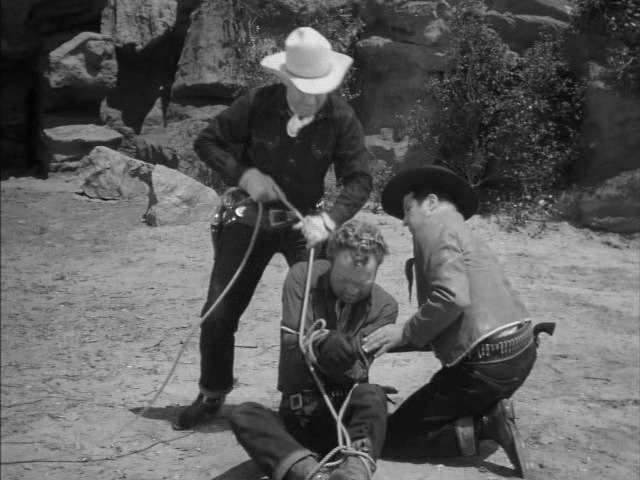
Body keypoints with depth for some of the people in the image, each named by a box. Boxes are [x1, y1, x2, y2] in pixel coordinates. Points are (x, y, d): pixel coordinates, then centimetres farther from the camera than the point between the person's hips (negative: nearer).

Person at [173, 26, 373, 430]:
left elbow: (360, 180, -14)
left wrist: (328, 220, -30)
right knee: (218, 315, 4)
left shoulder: (341, 117, -16)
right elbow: (206, 142, -5)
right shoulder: (257, 105, -16)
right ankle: (212, 395, 26)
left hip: (305, 223, 0)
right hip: (251, 219, 1)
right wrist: (244, 174, -20)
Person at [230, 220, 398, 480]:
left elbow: (356, 373, -16)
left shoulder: (384, 306, -6)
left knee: (372, 395, -32)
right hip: (297, 417, 1)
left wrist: (321, 342, -30)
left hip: (347, 416, -1)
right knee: (243, 415, -27)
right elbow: (294, 344, -15)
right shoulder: (302, 277, -6)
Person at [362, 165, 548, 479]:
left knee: (394, 435, 2)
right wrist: (396, 342, 15)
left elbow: (452, 297, -22)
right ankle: (490, 413, 6)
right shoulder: (462, 233, 25)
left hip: (488, 358, -9)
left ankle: (487, 426, -10)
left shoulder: (436, 225, -5)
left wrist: (405, 333, -9)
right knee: (431, 410, 30)